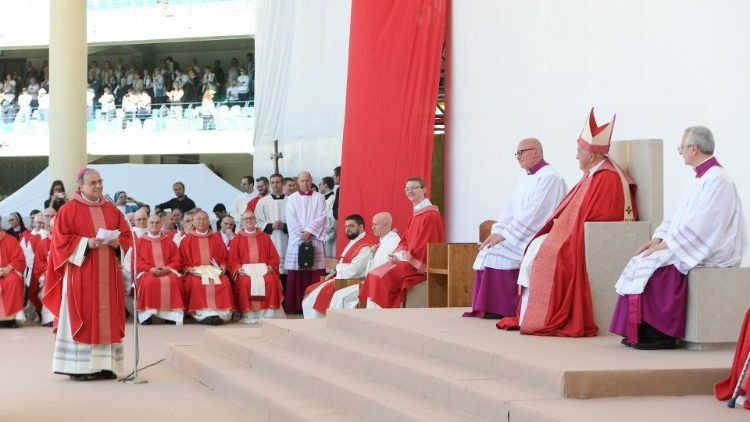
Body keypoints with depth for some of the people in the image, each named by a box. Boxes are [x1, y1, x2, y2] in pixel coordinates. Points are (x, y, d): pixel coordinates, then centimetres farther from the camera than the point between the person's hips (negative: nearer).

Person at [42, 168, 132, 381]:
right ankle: (79, 367, -3)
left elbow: (126, 234, 13)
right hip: (81, 273, -5)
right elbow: (61, 239, -8)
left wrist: (117, 243, -8)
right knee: (82, 317, -5)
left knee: (107, 316, 3)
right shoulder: (68, 210, -3)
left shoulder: (111, 209, 13)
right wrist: (86, 243, -19)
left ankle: (105, 365, 8)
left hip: (107, 273, 5)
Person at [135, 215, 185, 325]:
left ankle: (171, 314, -28)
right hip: (147, 272, -1)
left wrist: (167, 268, -12)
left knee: (173, 281, -32)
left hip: (167, 271, 1)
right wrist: (151, 269, -15)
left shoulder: (168, 241, 15)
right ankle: (147, 314, -28)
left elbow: (176, 261, 9)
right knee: (149, 282, -36)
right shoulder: (140, 242, 11)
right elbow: (137, 262, 1)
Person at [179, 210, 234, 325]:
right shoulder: (186, 240, 13)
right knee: (197, 284, -36)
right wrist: (188, 269, -11)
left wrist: (223, 267, -3)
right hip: (195, 272, -2)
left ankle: (220, 313, -37)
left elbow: (224, 257, 17)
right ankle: (203, 314, -39)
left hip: (214, 270, 2)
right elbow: (183, 260, 7)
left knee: (224, 283, -31)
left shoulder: (216, 240, 18)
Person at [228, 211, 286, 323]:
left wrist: (271, 267, -7)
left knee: (271, 281, -32)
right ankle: (249, 314, -29)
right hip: (245, 271, -1)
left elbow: (274, 257, 12)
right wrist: (238, 269, -13)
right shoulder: (237, 239, 13)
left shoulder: (265, 238, 16)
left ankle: (269, 313, -26)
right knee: (246, 282, -35)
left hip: (263, 270, 1)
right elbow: (233, 259, 7)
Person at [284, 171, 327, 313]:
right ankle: (295, 306, -2)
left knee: (315, 275, -6)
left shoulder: (319, 198, 9)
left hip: (315, 240, 0)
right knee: (296, 276, -3)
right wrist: (301, 233, -11)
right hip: (296, 240, 1)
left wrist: (309, 231, -12)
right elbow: (291, 219, 0)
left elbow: (321, 217, -1)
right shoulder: (292, 198, 10)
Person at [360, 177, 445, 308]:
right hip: (409, 260, 9)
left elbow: (424, 247, -18)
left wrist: (401, 257, -14)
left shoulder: (431, 216, -13)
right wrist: (397, 255, -2)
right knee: (373, 275, -4)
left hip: (419, 266, -9)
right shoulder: (414, 216, 17)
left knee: (382, 277, -23)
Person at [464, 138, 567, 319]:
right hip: (520, 234, 9)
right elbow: (510, 209, 15)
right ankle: (484, 306, -4)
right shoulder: (527, 178, 18)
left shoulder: (549, 177, -13)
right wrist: (497, 231, -2)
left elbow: (533, 213, -21)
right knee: (486, 251, -5)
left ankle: (502, 308, -15)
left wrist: (505, 234, -21)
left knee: (496, 252, -22)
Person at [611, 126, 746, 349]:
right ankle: (643, 332, -5)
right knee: (641, 263, -3)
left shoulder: (716, 179, -16)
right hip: (690, 246, 10)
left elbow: (699, 226, -22)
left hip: (710, 253, -10)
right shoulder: (701, 177, 17)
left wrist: (665, 245, -19)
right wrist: (658, 238, 4)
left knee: (653, 265, -23)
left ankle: (660, 335, -18)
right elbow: (679, 217, 19)